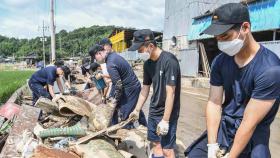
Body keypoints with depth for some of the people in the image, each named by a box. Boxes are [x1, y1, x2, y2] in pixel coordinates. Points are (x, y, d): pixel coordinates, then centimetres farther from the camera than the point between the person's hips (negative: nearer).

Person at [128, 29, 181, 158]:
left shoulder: (169, 60, -21)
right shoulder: (148, 63, 2)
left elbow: (170, 93, -23)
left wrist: (165, 120, -21)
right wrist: (137, 110, 16)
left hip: (168, 113, -7)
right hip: (153, 111, 7)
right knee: (155, 143, 17)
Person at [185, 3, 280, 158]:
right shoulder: (220, 61, -6)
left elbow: (250, 123, -22)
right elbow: (214, 103, -7)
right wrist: (212, 145, -13)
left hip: (253, 134, -4)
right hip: (223, 125, 4)